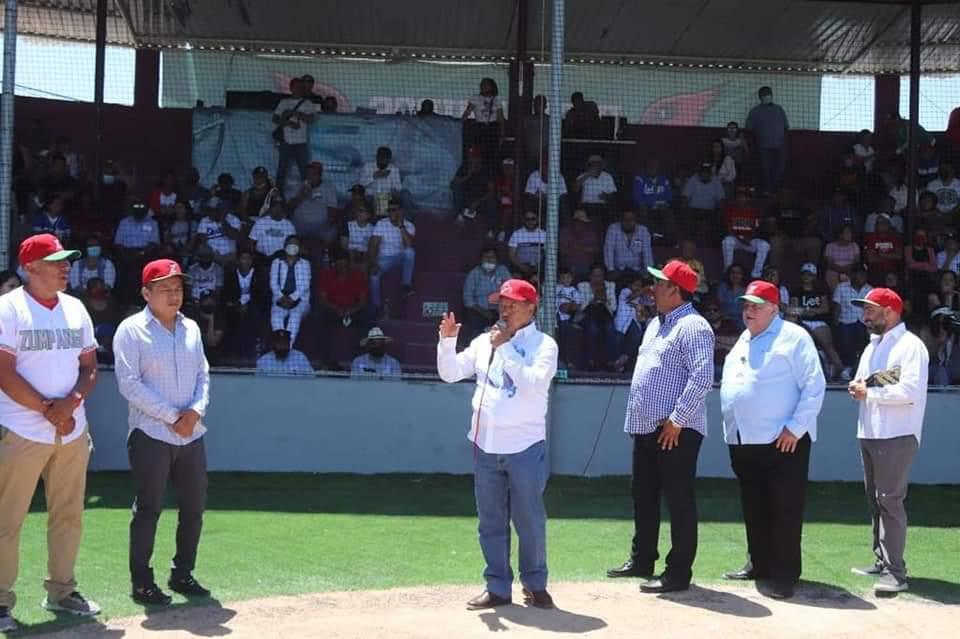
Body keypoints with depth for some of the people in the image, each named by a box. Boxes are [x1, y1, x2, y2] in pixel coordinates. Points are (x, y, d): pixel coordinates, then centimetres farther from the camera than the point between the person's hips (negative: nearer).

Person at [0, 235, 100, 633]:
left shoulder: (76, 309, 11)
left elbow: (89, 367, 12)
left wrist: (70, 403, -7)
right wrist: (48, 410, -14)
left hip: (72, 432, 6)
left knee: (69, 515, 12)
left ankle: (61, 591, 26)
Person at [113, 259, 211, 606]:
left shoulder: (191, 328, 12)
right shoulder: (131, 330, -6)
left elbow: (203, 375, 12)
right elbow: (129, 383, -13)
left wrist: (195, 410, -7)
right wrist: (171, 415, -16)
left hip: (191, 434, 6)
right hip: (151, 435, -6)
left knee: (194, 506, 9)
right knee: (149, 508, -1)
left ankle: (182, 574, 22)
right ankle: (141, 581, 9)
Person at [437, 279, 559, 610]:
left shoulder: (543, 345, -4)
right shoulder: (484, 342, 9)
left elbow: (533, 382, -20)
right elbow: (450, 373, 4)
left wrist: (505, 348, -18)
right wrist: (447, 340, -11)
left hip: (525, 447, -4)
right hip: (485, 445, 4)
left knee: (530, 519, 3)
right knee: (491, 521, 9)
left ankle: (535, 584, 19)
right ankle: (498, 587, 18)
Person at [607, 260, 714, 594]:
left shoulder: (692, 326, -14)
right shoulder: (656, 323, 17)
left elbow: (702, 377, -23)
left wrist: (677, 419, -22)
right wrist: (636, 414, 18)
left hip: (675, 430, -10)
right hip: (647, 427, 10)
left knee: (679, 501, -3)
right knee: (644, 496, 17)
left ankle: (678, 572, 2)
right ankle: (642, 560, 29)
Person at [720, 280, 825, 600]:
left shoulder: (793, 338, -7)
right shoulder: (743, 342, 18)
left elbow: (814, 386, -13)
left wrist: (795, 428, -18)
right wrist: (731, 432, 16)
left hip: (782, 441, -8)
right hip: (743, 441, 8)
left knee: (783, 510, -4)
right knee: (754, 508, 14)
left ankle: (784, 575, 0)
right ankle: (760, 564, 25)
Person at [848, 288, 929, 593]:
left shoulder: (911, 346, -11)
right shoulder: (872, 346, 18)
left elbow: (909, 392, -22)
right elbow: (862, 384, 21)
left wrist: (869, 392, -15)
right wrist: (856, 386, -2)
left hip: (897, 436, -9)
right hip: (869, 433, 9)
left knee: (890, 501, -11)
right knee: (875, 501, 14)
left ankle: (896, 572, -10)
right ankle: (881, 562, 23)